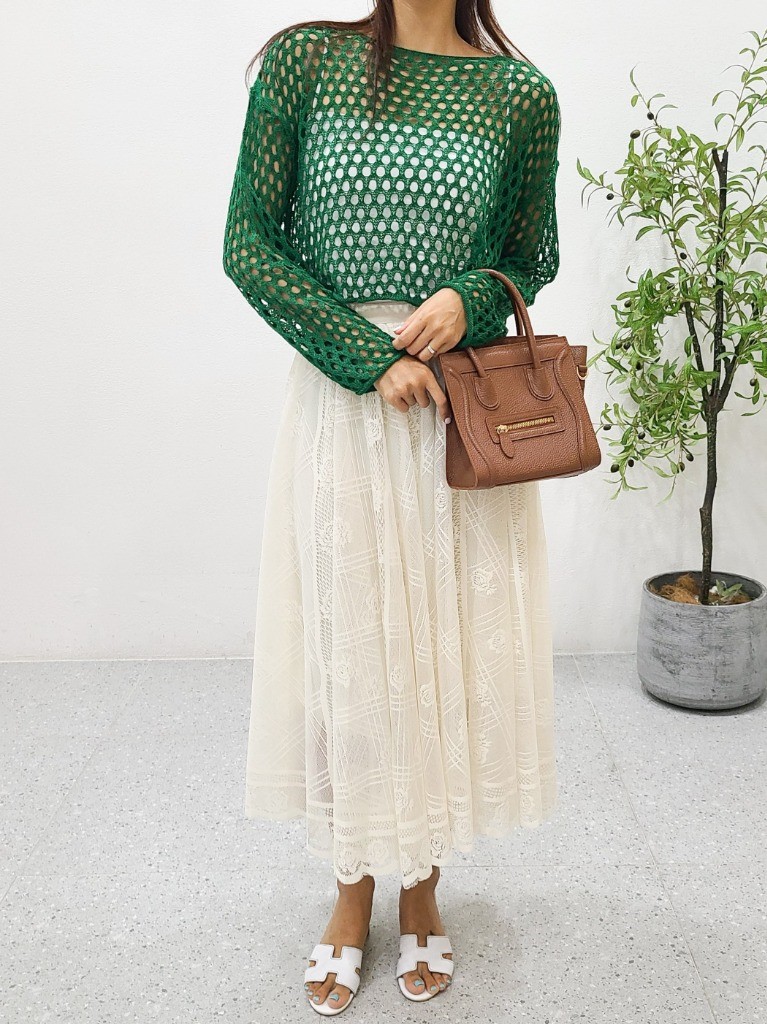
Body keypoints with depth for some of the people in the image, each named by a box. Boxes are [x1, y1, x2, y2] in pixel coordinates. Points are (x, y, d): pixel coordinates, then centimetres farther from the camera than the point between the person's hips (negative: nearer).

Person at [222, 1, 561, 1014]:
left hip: (465, 414, 1)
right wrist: (370, 355, -13)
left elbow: (532, 255, 12)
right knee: (345, 647, 7)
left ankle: (423, 889, 30)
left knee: (452, 645, 8)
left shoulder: (520, 92, 3)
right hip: (340, 403, -1)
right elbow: (250, 244, -3)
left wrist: (468, 298, -11)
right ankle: (353, 893, 28)